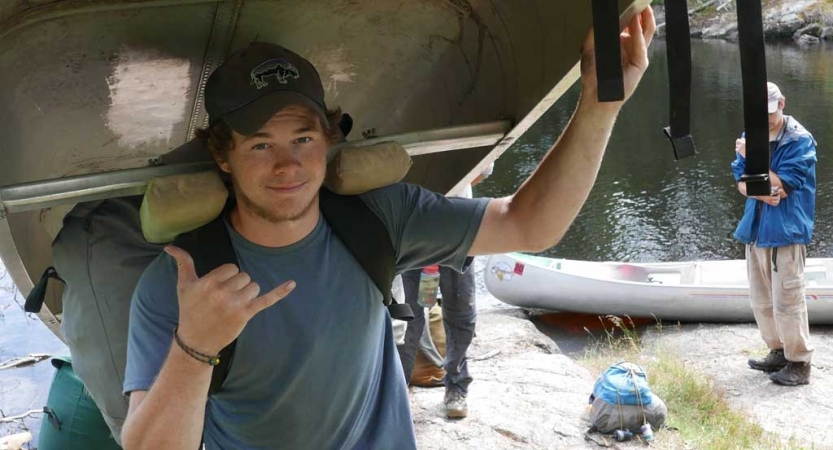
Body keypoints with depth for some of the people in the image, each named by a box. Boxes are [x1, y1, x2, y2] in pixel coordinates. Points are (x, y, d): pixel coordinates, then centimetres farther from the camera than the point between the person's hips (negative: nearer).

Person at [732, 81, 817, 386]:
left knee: (787, 300, -6)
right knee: (761, 300, 15)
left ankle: (799, 363, 3)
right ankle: (778, 352, 29)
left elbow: (781, 184, -16)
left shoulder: (799, 141, -11)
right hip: (756, 228, 7)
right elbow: (741, 182, 6)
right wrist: (763, 193, -14)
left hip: (786, 230, -7)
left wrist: (752, 158, -16)